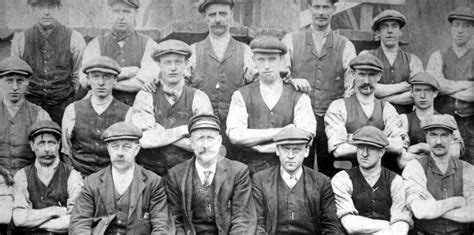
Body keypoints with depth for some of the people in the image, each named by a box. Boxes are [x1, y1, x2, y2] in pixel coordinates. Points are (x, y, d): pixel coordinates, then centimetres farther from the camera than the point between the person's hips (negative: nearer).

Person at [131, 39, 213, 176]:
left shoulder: (198, 98, 6)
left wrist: (160, 134, -5)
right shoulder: (145, 97, 5)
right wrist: (184, 130, -5)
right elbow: (144, 139, -8)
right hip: (151, 174, 0)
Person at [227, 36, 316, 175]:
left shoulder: (299, 98, 8)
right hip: (249, 172, 0)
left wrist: (258, 146, -6)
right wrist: (280, 132, -6)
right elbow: (235, 136, -5)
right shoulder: (241, 96, 9)